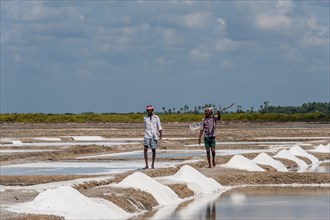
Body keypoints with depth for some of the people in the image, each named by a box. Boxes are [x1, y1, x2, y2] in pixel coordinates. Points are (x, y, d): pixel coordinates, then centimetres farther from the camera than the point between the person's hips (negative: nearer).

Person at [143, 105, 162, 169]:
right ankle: (146, 165, -11)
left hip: (154, 136, -1)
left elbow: (159, 127, -3)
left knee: (153, 150, 4)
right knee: (145, 149, -12)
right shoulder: (145, 118, 8)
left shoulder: (156, 118, 1)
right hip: (147, 135, 1)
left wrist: (160, 134, -14)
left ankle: (153, 164, 19)